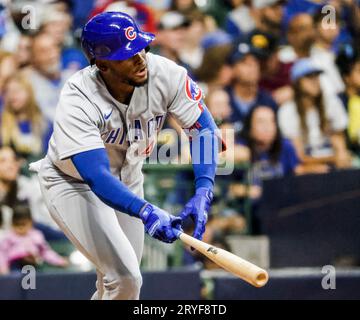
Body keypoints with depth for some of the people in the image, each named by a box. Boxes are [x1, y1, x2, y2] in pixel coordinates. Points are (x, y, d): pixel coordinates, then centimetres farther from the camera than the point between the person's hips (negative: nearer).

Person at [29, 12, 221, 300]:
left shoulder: (164, 73, -24)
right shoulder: (78, 102, -35)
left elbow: (204, 130, -18)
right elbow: (97, 178, -43)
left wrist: (203, 192, -34)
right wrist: (146, 212, -58)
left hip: (127, 178, 5)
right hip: (73, 184, -5)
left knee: (122, 278, 14)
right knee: (124, 279, -18)